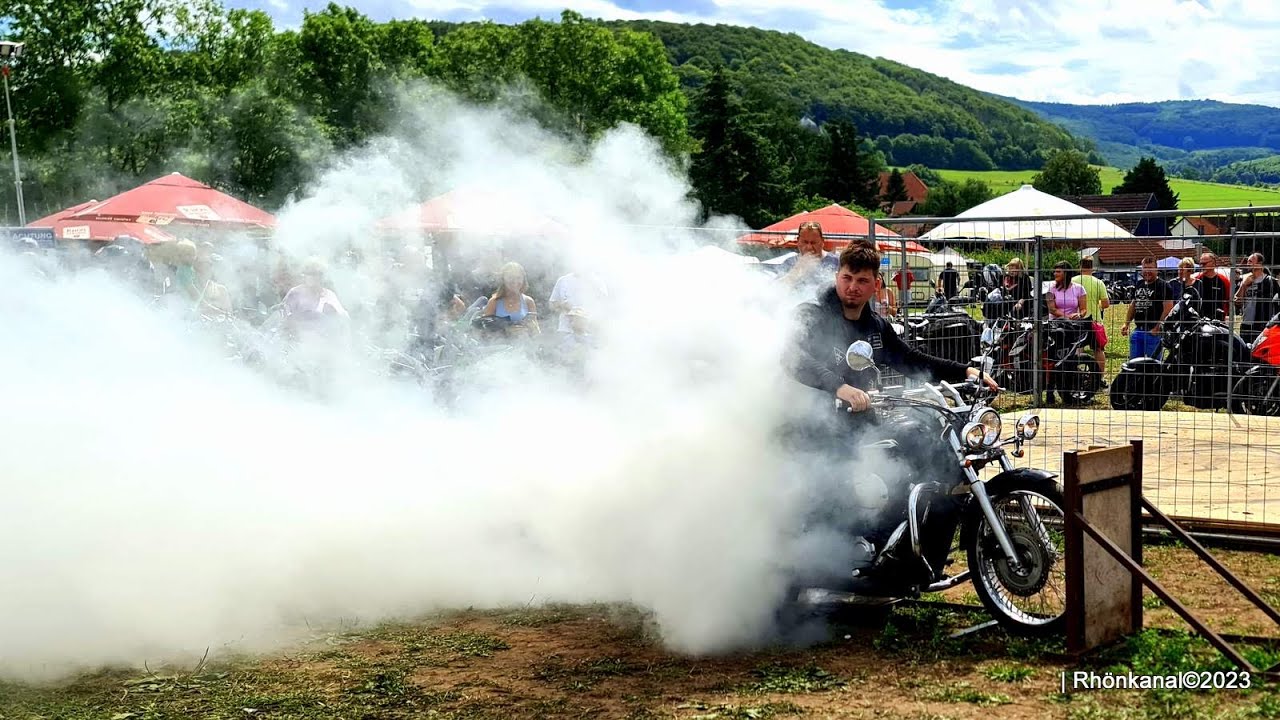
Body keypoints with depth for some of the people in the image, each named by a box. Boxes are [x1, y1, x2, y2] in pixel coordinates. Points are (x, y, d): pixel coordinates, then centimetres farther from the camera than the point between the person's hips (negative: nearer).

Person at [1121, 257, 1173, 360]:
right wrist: (1126, 324, 14)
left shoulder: (1163, 286, -6)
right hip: (1137, 331, 7)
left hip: (1153, 332, -7)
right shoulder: (1139, 285, 17)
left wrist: (1158, 327, -19)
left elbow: (1167, 309, -12)